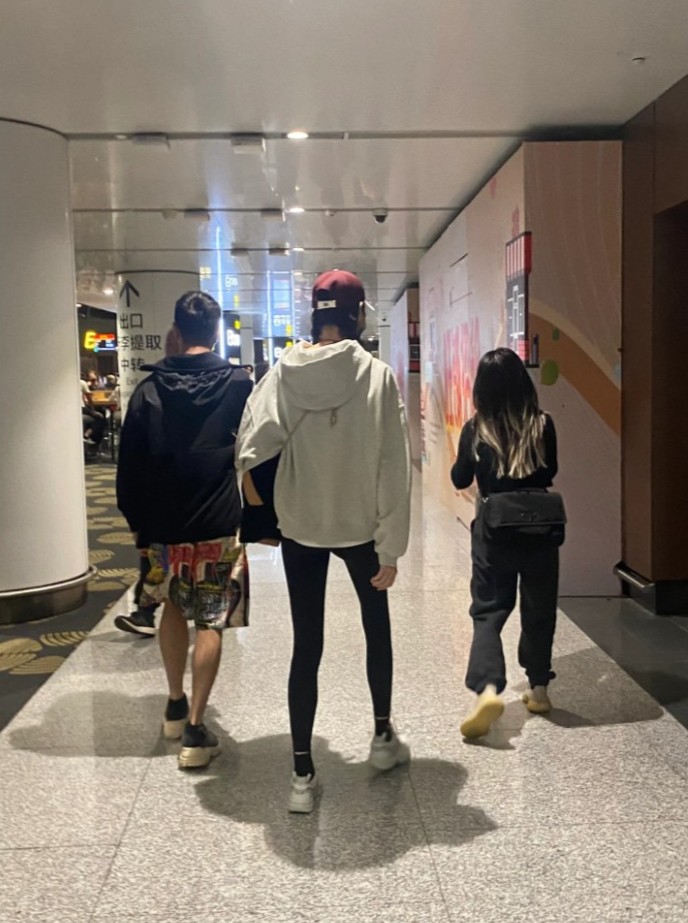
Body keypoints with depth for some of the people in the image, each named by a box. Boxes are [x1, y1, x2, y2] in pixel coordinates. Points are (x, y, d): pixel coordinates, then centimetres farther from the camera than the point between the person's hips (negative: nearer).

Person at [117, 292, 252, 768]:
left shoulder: (150, 389, -1)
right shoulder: (239, 386, -5)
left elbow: (130, 465, 2)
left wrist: (138, 520, 12)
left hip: (164, 525, 3)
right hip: (219, 525, -2)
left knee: (174, 607, 24)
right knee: (210, 623, 5)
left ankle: (176, 705, 31)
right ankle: (195, 729, 3)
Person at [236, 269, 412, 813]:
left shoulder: (283, 374, -8)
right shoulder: (378, 377, -13)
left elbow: (250, 446, -19)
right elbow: (393, 469, -12)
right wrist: (391, 548, -7)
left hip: (300, 529, 1)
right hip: (362, 528, -1)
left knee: (306, 647, 9)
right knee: (378, 628, 22)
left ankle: (303, 775, 12)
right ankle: (383, 737, 37)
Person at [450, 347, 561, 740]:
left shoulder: (475, 430, -9)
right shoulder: (543, 424, -6)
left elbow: (460, 480, 3)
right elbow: (550, 474, 8)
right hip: (539, 529, 2)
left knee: (488, 611, 5)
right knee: (539, 609, 16)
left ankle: (488, 689, -14)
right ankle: (539, 688, 24)